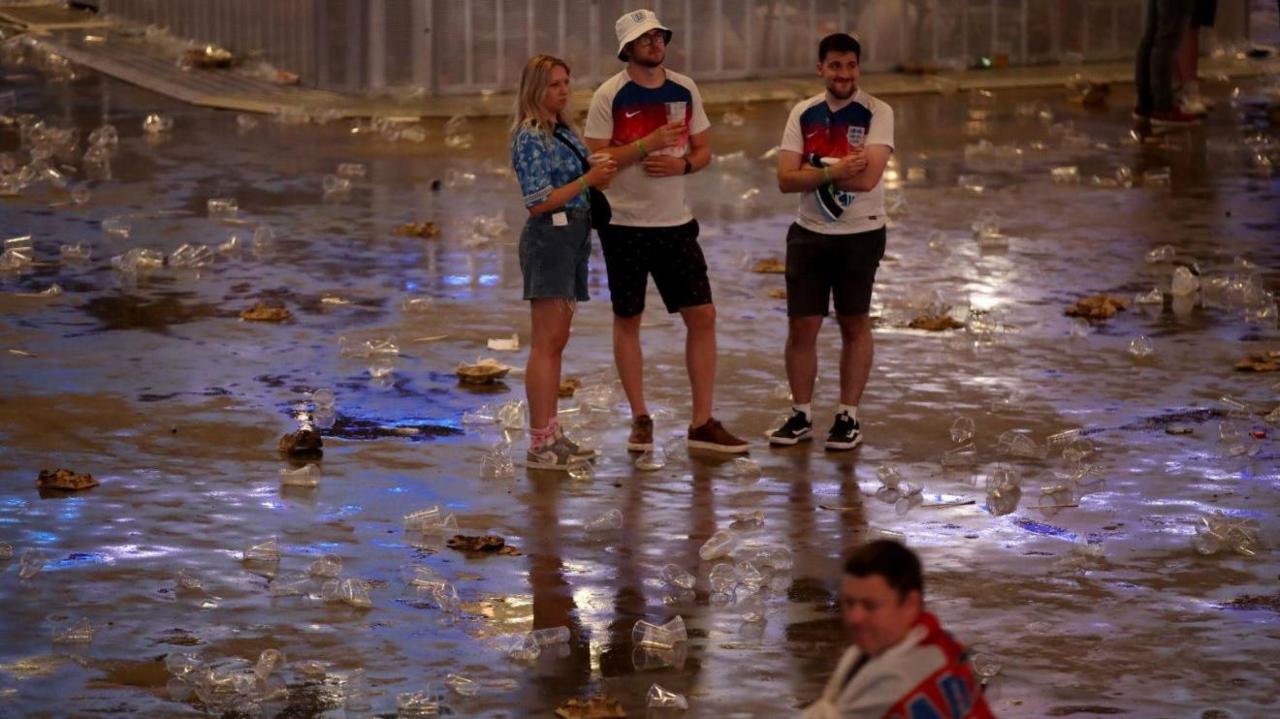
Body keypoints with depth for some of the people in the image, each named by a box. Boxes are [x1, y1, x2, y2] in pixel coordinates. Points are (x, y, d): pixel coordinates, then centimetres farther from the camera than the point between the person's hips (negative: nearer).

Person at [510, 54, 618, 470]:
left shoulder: (564, 133, 13)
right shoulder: (530, 138, -13)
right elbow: (539, 201, -18)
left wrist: (603, 175, 3)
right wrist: (589, 180, -19)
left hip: (574, 235, 9)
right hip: (548, 237, -9)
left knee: (557, 342, 12)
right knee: (546, 343, -9)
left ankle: (551, 434, 16)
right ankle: (539, 443, -8)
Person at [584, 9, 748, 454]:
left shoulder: (685, 91, 5)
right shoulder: (610, 96, -8)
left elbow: (703, 151, 12)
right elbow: (595, 160, -11)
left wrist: (682, 164, -10)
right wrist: (646, 145, -21)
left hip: (676, 221, 4)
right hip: (625, 224, -4)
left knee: (702, 316, -1)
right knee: (627, 320, 4)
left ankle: (702, 423, 5)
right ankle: (640, 419, 16)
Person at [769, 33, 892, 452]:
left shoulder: (876, 113, -8)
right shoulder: (803, 114, 3)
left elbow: (867, 178, -21)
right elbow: (785, 180, -5)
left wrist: (813, 169, -13)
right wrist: (833, 171, -20)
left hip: (860, 234, -3)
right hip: (809, 233, 3)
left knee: (854, 325, 7)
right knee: (801, 326, 3)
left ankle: (848, 417, 16)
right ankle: (801, 415, 15)